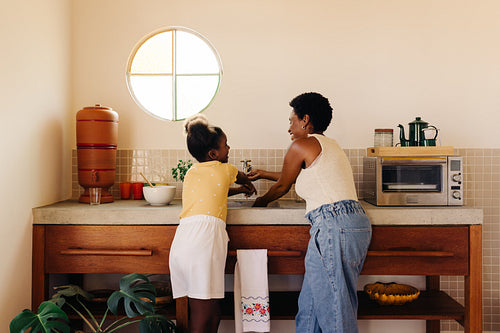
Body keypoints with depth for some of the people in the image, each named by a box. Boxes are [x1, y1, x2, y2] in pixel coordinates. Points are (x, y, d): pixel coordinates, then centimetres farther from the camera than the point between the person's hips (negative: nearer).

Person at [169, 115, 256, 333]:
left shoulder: (191, 173, 25)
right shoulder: (224, 169, 12)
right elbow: (243, 178, 35)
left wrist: (239, 190, 53)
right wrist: (250, 187, 58)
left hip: (181, 242, 7)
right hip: (205, 235, -7)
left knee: (213, 313, 14)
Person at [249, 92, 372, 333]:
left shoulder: (302, 145, -1)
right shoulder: (330, 145, 23)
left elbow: (282, 187, 10)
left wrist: (260, 202, 30)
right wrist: (264, 174, 49)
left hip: (334, 226, -9)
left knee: (333, 305, 0)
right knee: (311, 301, 17)